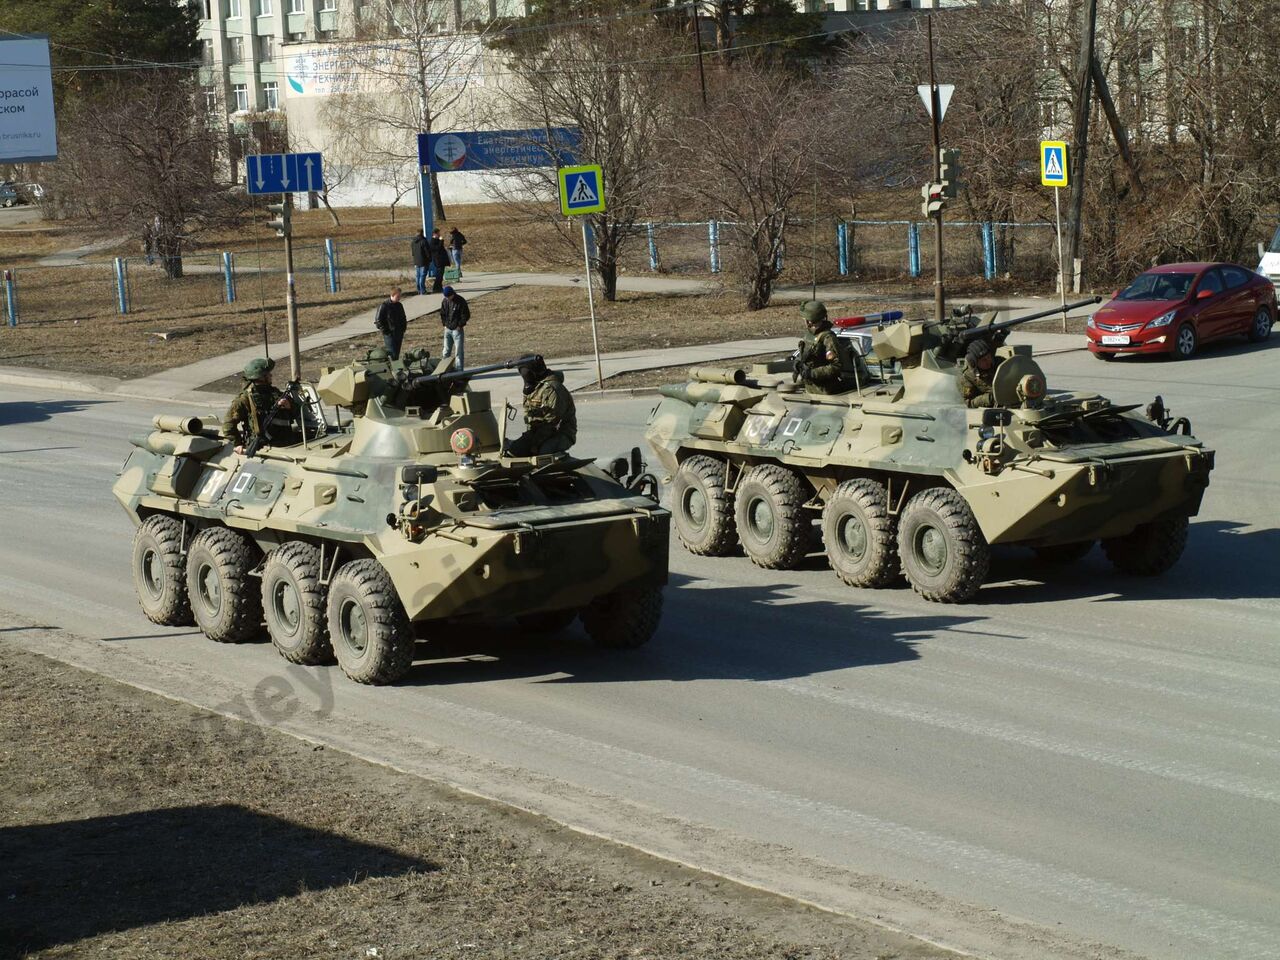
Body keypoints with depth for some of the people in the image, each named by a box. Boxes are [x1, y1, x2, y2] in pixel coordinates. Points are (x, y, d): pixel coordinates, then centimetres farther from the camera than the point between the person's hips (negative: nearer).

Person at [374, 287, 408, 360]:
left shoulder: (399, 305, 10)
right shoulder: (384, 306, -11)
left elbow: (403, 318, 25)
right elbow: (377, 320, -10)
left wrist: (403, 328, 12)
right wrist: (384, 331, -13)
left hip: (399, 334, 7)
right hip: (389, 334, -7)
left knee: (397, 354, 9)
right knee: (392, 354, -12)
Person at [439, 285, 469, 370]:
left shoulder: (460, 302, -12)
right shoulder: (445, 301, 4)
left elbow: (466, 315, -10)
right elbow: (442, 314, 16)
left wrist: (460, 325, -12)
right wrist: (444, 324, 4)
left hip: (457, 330, -6)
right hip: (447, 329, 6)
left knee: (459, 352, -4)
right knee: (446, 351, 11)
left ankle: (459, 370, -2)